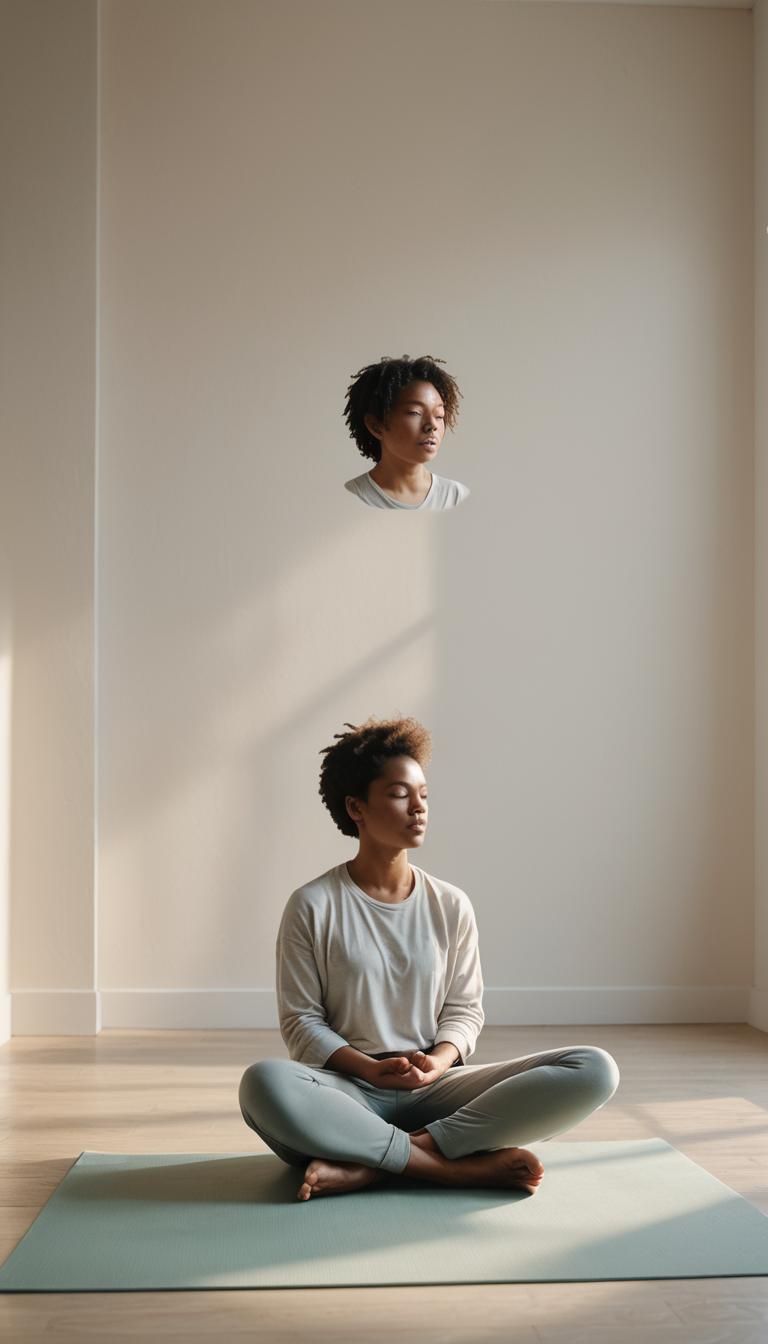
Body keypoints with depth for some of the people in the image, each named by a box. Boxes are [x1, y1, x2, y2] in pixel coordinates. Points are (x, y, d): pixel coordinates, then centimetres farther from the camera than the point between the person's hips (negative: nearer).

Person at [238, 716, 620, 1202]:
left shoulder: (451, 905, 8)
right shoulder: (313, 905, -1)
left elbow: (464, 1008, 9)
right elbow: (301, 1020, 0)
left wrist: (439, 1061, -13)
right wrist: (369, 1069, -16)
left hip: (434, 1089, 4)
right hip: (350, 1088, -3)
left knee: (596, 1070, -20)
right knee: (264, 1083, -38)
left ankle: (368, 1165, -26)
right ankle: (462, 1166, -27)